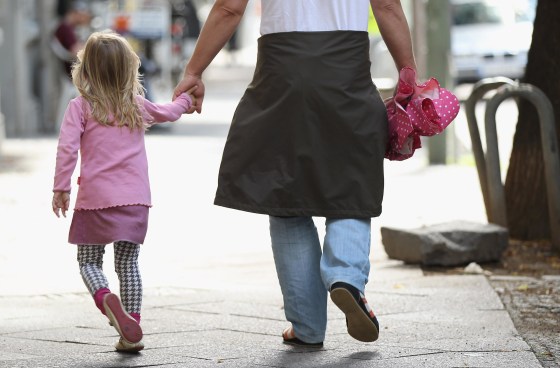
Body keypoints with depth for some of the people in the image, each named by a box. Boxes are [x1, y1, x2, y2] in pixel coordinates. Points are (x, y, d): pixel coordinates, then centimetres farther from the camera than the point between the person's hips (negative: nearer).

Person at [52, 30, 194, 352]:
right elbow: (169, 112, 29)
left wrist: (61, 187, -4)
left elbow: (67, 148, -11)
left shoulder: (81, 107, -2)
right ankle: (132, 330, 5)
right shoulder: (137, 106, 10)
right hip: (135, 199, 3)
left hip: (95, 199, -3)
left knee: (89, 261, 8)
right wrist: (185, 100, 50)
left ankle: (105, 298, -22)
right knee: (128, 263, 10)